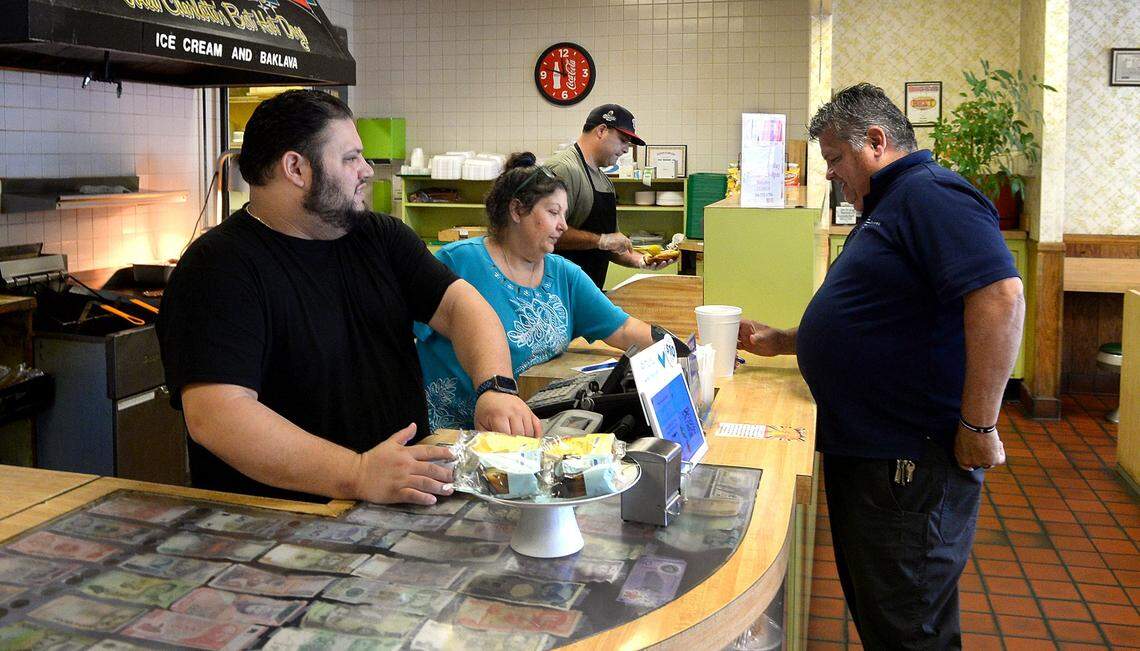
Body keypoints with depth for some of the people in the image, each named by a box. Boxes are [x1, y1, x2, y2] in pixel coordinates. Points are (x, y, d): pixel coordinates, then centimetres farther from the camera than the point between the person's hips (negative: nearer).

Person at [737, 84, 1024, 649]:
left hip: (912, 463, -10)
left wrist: (979, 427, -25)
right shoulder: (886, 206, 19)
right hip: (861, 450, 10)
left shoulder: (931, 194, -15)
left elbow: (1000, 298, -27)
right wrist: (781, 342, 20)